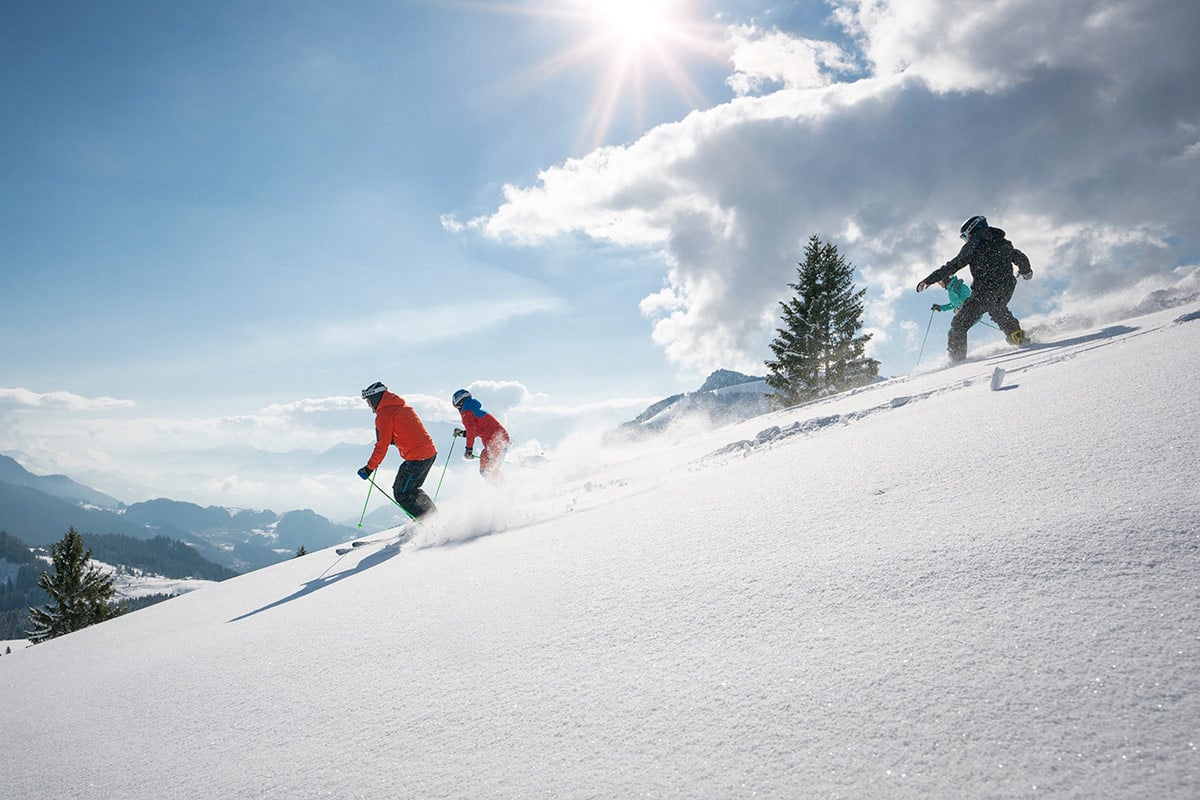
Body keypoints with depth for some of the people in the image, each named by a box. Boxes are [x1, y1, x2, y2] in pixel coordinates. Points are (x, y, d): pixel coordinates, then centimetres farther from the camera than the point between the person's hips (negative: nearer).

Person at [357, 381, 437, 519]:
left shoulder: (384, 413, -9)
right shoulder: (401, 406, 19)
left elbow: (382, 445, -12)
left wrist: (369, 468, -7)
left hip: (416, 458, -9)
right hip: (431, 452, 9)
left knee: (402, 494, 2)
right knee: (411, 490, 23)